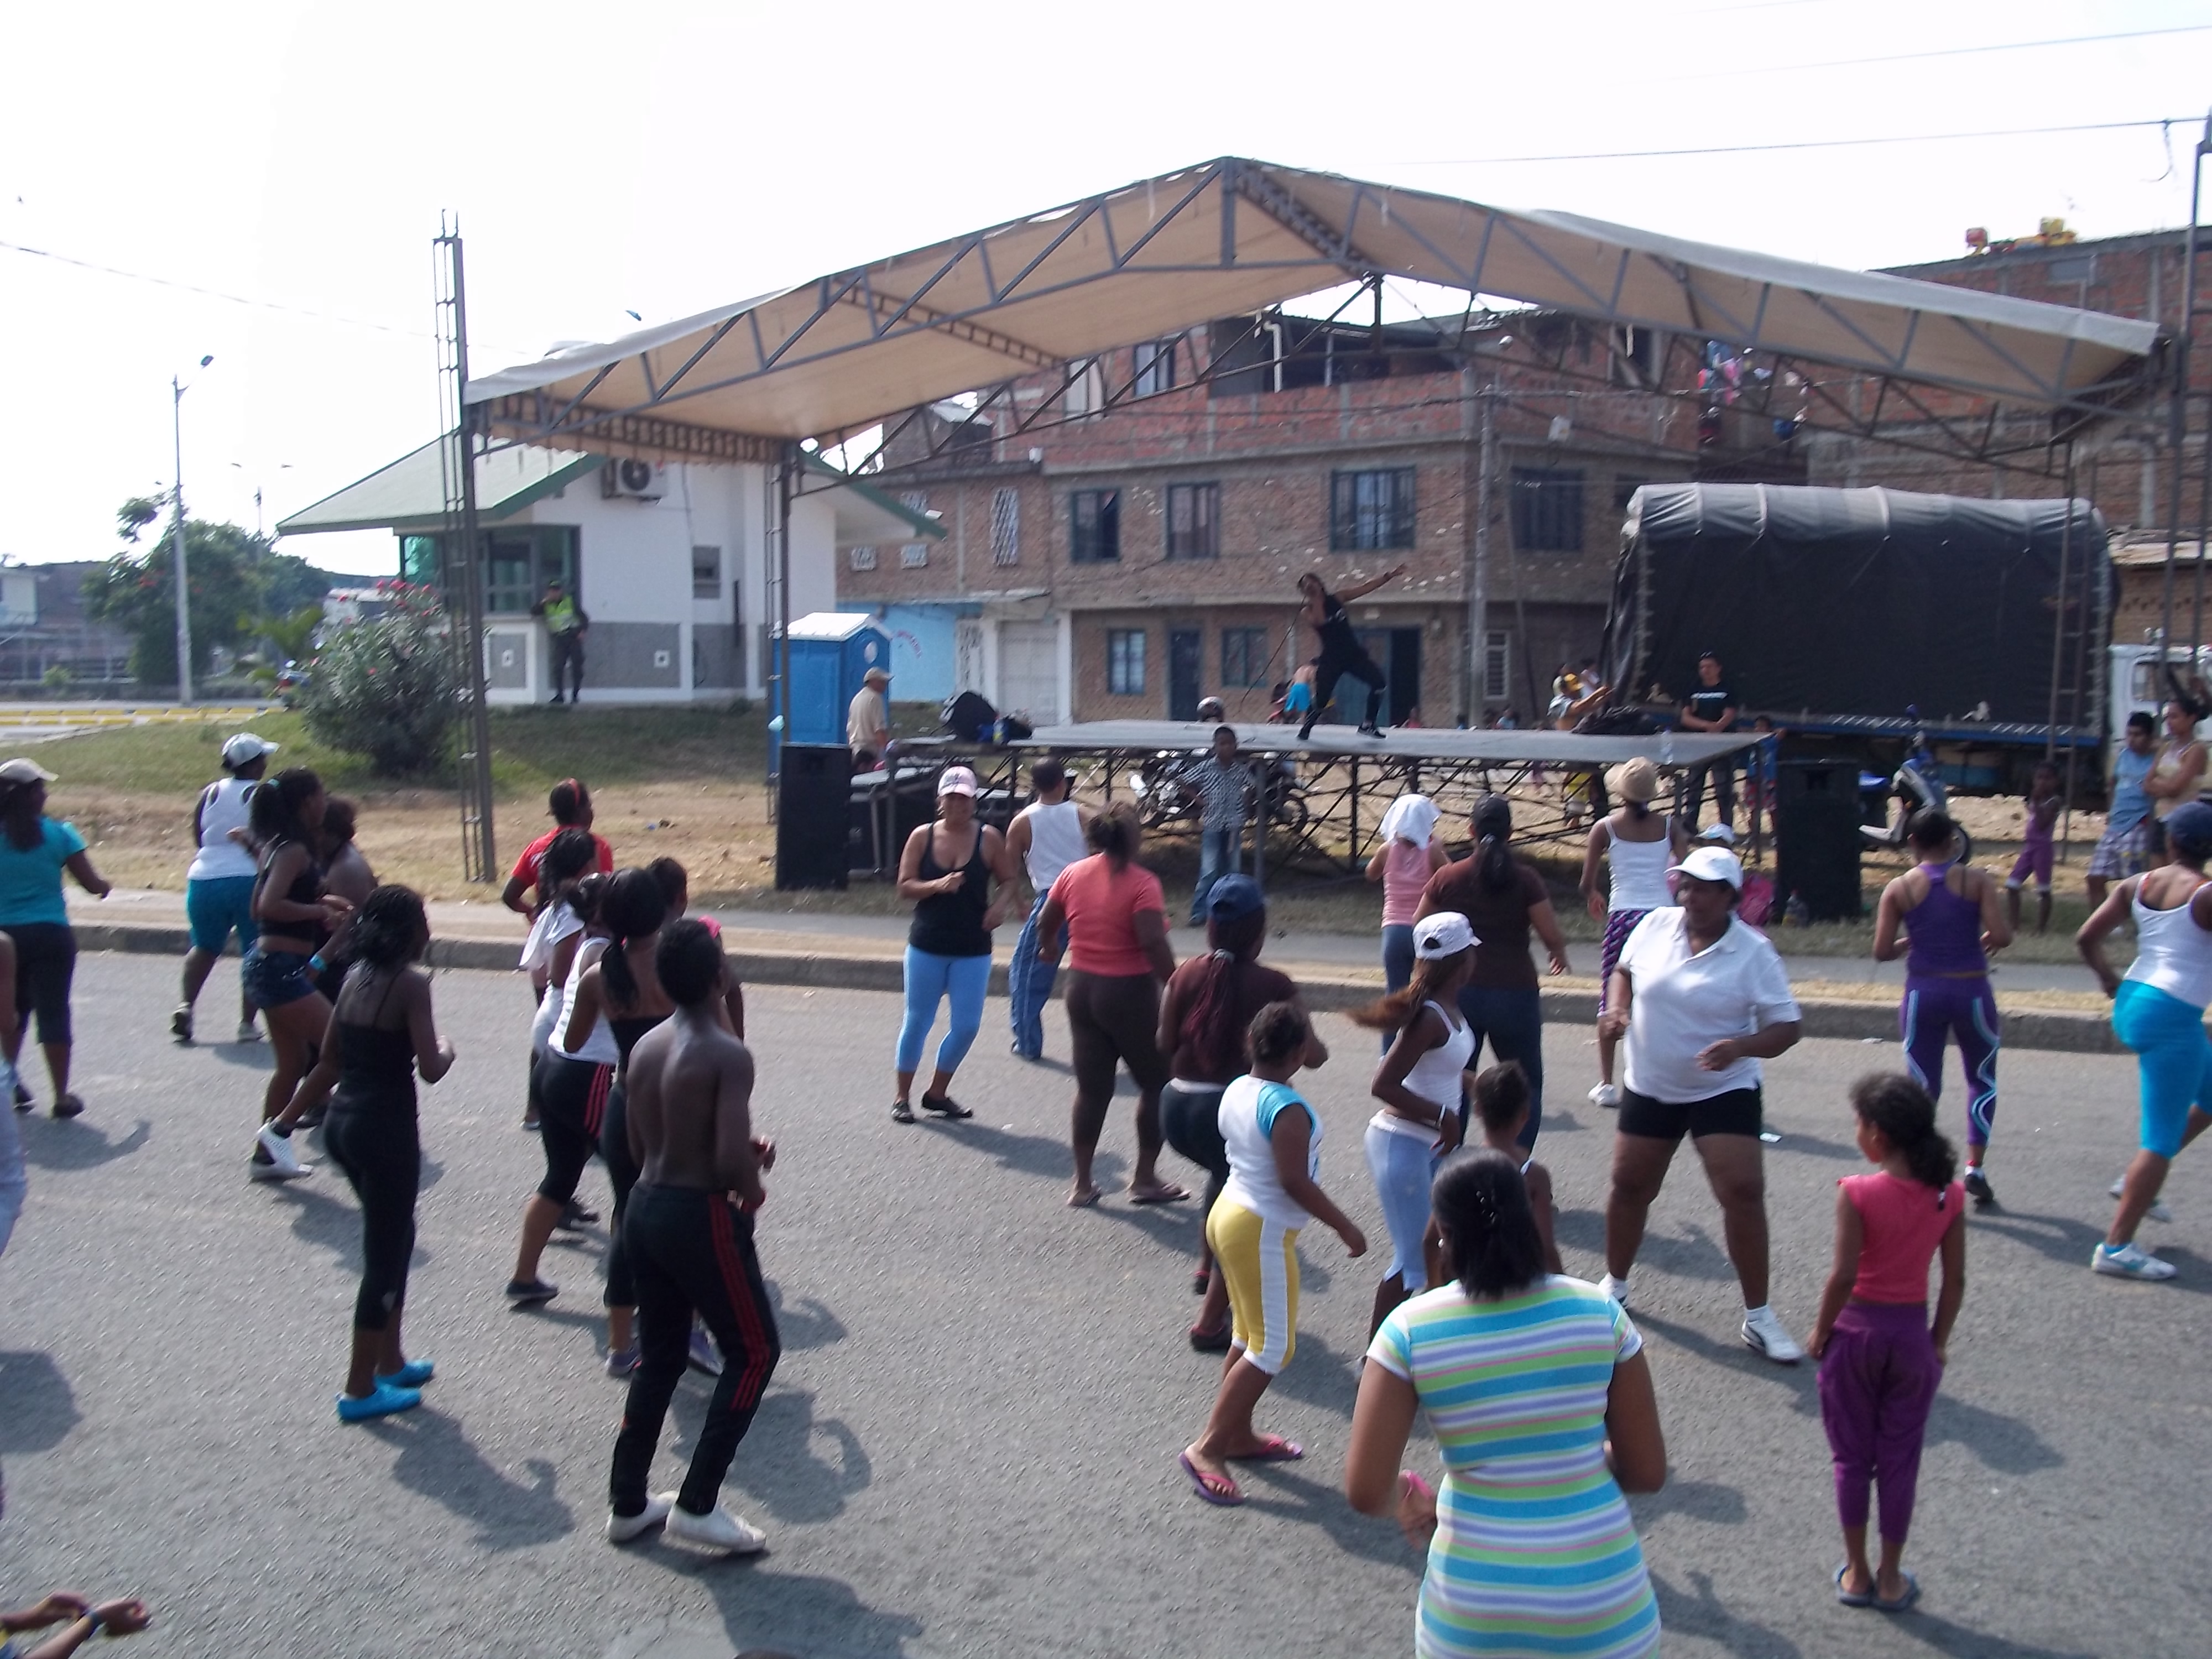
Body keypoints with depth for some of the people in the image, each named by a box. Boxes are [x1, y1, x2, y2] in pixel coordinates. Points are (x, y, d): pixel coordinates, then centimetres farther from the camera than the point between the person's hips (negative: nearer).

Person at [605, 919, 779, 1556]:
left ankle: (628, 1503, 30)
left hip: (644, 1208, 8)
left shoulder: (646, 1047, 4)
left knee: (659, 1354, 21)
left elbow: (640, 1147, 11)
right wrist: (754, 1191, -4)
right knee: (754, 1351, 9)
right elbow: (731, 1162, -26)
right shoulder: (728, 1055, -19)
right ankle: (697, 1504, 8)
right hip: (700, 1216, -8)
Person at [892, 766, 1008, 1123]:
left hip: (973, 949, 1)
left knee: (967, 1025, 2)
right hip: (927, 946, -1)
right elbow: (904, 887, -2)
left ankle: (937, 1092, 23)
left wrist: (1000, 903, -14)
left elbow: (1008, 880, 7)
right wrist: (937, 885, -20)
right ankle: (902, 1096, 21)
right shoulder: (922, 837, -2)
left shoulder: (989, 839, -3)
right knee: (917, 1020, 7)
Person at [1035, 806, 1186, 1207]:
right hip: (1129, 992, -6)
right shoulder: (1141, 883, -16)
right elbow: (1153, 942, -25)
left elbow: (1045, 925, 14)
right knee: (1155, 1083, 11)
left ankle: (1082, 1184, 16)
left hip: (1082, 989, 6)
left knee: (1091, 1088, 13)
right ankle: (1145, 1179, 15)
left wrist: (1048, 947, 35)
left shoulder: (1073, 874, 2)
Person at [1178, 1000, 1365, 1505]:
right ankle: (1207, 1448, 0)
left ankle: (1240, 1436, 30)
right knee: (1273, 1348, -1)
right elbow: (1296, 1183, -23)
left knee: (1249, 1337, 20)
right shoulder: (1288, 1109, -23)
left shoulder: (1236, 1090, 3)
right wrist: (1345, 1227, -13)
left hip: (1229, 1214, 9)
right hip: (1262, 1233, -9)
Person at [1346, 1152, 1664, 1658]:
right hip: (1600, 1598, 1)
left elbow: (1366, 1493, -10)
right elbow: (1647, 1473, -1)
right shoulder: (1599, 1312, -7)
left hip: (1473, 1606, 0)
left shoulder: (1410, 1330, -11)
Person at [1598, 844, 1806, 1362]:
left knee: (1744, 1193, -10)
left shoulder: (1753, 953, -14)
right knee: (1629, 1186, 11)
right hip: (1649, 1087, 4)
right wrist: (1618, 1008, -5)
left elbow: (1788, 1027, -11)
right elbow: (1625, 971, 15)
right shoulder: (1655, 926, -4)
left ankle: (1759, 1317, 5)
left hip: (1724, 1091, -3)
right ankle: (1614, 1285, 34)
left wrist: (1740, 1046, -29)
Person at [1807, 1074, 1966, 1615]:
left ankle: (1857, 1573, 22)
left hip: (1857, 1329, -3)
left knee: (1852, 1455, 12)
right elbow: (1955, 1280, -2)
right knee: (1899, 1459, 14)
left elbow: (1843, 1276, -17)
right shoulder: (1949, 1196, -7)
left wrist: (1821, 1331, -3)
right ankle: (1891, 1578, 24)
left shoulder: (1859, 1193, -18)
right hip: (1912, 1333, 3)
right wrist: (1940, 1340, 11)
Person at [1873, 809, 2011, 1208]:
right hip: (1971, 991, 0)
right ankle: (1975, 1169, 10)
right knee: (1983, 1079, 18)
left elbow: (1882, 951, -5)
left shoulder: (1899, 889, -2)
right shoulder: (1978, 880, -4)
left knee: (1923, 1087, 8)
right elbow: (2002, 935, -13)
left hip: (1923, 992, 1)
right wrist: (1980, 943, 9)